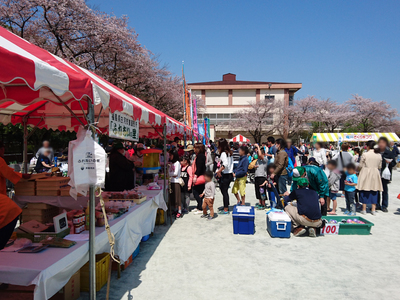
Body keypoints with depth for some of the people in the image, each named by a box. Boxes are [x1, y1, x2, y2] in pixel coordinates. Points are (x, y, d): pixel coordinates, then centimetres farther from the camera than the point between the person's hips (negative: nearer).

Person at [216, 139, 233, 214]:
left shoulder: (223, 153, -15)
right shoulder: (229, 152, 11)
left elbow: (225, 164, -28)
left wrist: (219, 171, -27)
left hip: (225, 175, -8)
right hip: (230, 174, 8)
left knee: (224, 191, -1)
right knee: (225, 191, 16)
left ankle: (225, 209, 4)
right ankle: (227, 207, 23)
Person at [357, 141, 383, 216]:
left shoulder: (365, 154, -10)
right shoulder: (379, 155, 3)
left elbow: (360, 166, -6)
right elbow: (380, 166, 10)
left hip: (366, 174, -4)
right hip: (375, 174, 4)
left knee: (364, 191, 5)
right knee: (374, 192, 10)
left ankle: (364, 209, 9)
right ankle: (373, 210, 13)